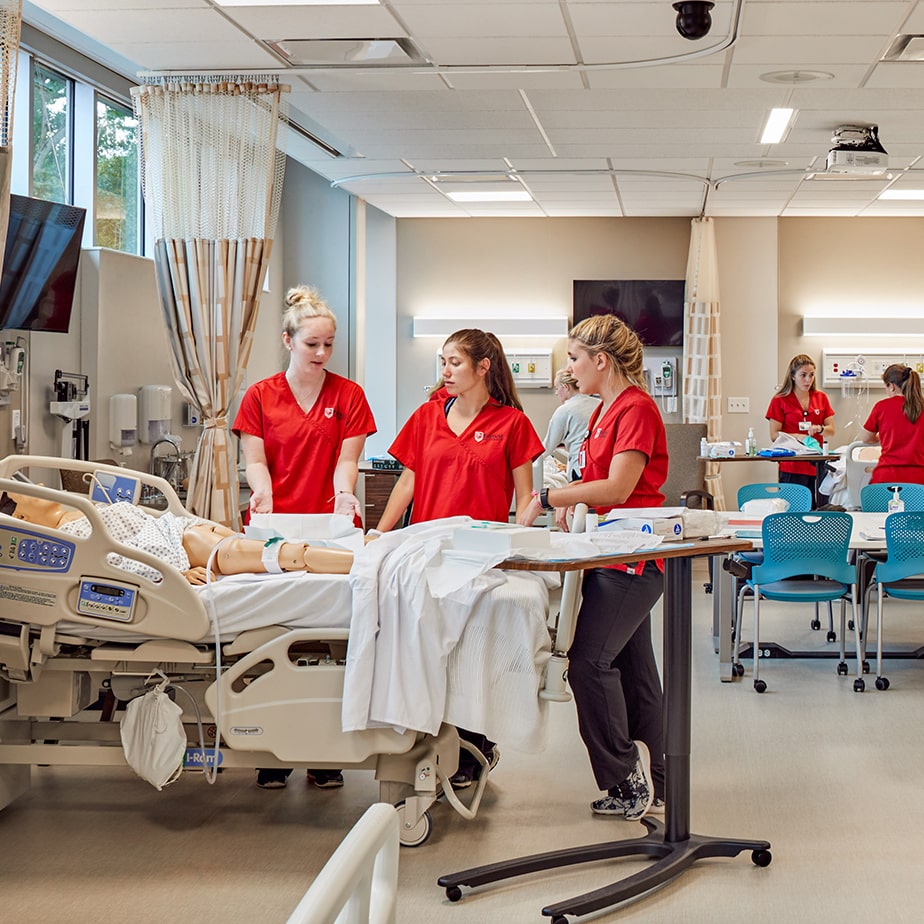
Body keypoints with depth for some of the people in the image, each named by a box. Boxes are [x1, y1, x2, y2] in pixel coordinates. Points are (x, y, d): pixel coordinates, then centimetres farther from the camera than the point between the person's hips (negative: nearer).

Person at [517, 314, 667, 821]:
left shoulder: (636, 408, -14)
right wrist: (568, 501, 3)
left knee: (590, 660, -14)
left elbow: (617, 488, -21)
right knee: (631, 665, 12)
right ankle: (648, 785, 18)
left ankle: (623, 776, -3)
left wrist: (547, 498, -17)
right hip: (616, 553, 10)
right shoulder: (605, 409, 17)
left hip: (632, 556, -10)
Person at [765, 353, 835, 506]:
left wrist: (819, 429, -11)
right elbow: (774, 435, -2)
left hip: (817, 466, 3)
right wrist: (797, 437, -17)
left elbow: (831, 431, 11)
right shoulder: (780, 400, 1)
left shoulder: (821, 398, 12)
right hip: (791, 468, -3)